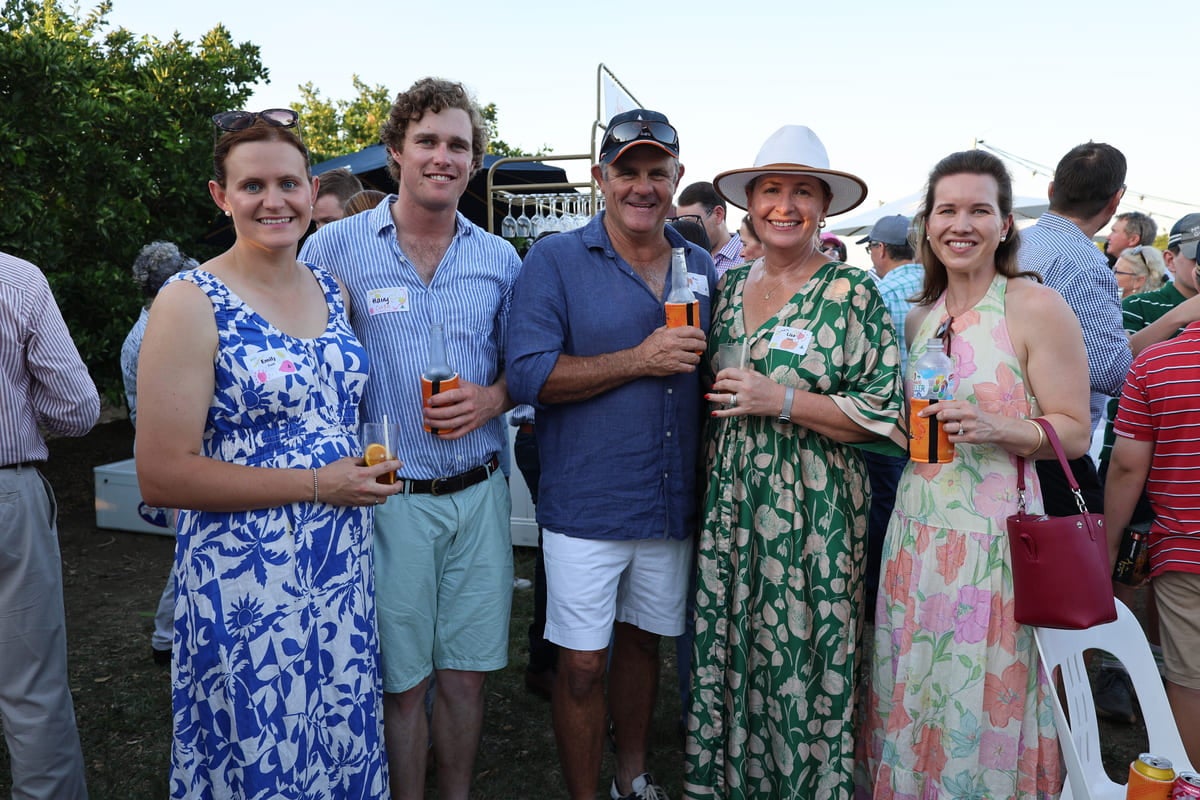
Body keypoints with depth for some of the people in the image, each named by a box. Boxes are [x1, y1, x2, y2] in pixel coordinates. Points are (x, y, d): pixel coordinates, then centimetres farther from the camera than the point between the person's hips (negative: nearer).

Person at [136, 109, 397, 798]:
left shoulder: (333, 290, 6)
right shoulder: (192, 303, -12)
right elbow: (161, 476, -15)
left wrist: (369, 466, 5)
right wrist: (316, 485, -16)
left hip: (344, 568, 6)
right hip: (245, 579, -5)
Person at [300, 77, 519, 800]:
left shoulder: (500, 259, 6)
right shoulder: (333, 248, -3)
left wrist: (493, 397, -8)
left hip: (477, 494, 3)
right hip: (385, 498, -3)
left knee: (465, 676, 14)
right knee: (401, 682, 9)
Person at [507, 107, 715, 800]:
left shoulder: (703, 267, 9)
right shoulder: (556, 261, -6)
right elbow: (528, 376, -16)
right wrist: (641, 359, -20)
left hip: (673, 504, 5)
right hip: (587, 504, -4)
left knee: (643, 640, 20)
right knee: (582, 664, 4)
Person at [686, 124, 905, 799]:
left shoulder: (853, 293, -6)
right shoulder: (730, 287, 9)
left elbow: (888, 413, -10)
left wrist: (781, 400, -17)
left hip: (813, 512, -4)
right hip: (729, 506, 5)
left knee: (801, 662, 4)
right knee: (725, 657, 12)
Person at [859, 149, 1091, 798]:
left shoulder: (1038, 308, -8)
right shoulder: (920, 317, 10)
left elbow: (1074, 432, -9)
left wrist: (995, 429, -23)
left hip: (995, 535, -5)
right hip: (917, 529, 6)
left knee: (979, 704, 4)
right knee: (911, 693, 15)